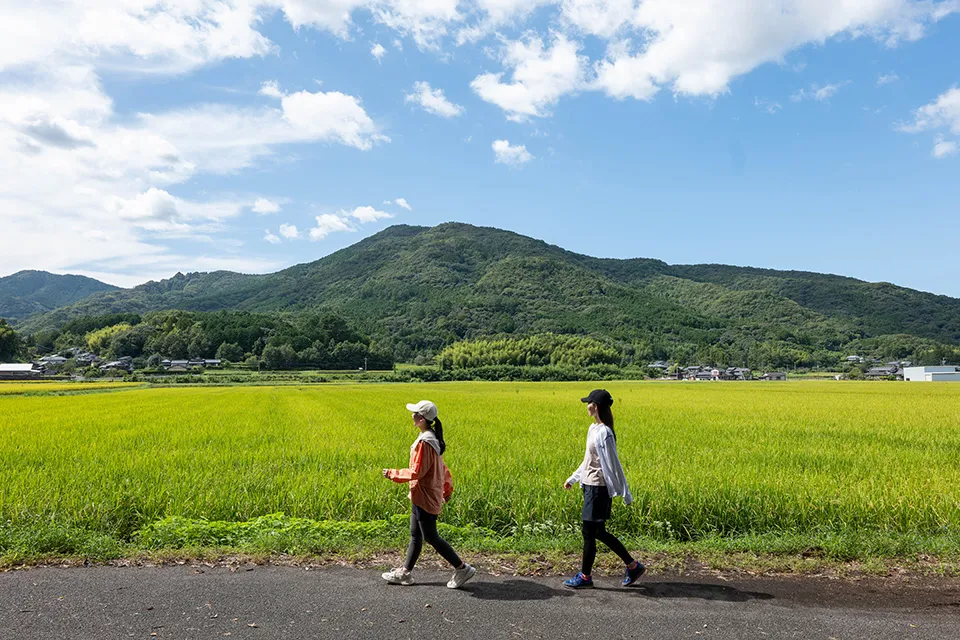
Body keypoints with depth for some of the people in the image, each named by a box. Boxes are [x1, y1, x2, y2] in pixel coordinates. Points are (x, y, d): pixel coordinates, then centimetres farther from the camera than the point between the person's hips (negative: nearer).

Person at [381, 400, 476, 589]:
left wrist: (393, 474, -11)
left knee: (430, 537, 1)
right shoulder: (433, 438, 7)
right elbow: (442, 467, 15)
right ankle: (405, 572, 27)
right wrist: (448, 488, 23)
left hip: (425, 497, -10)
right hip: (421, 496, 10)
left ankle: (462, 568, 8)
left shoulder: (424, 442, -24)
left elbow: (417, 472, -22)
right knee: (415, 535, 17)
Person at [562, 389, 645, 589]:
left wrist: (625, 493, -13)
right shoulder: (593, 428, 9)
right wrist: (573, 478, 23)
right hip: (590, 486, 10)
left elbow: (613, 465, -18)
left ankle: (585, 577, 17)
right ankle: (633, 565, 25)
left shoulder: (603, 433, -20)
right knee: (599, 532, 15)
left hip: (598, 488, -10)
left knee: (589, 532, 2)